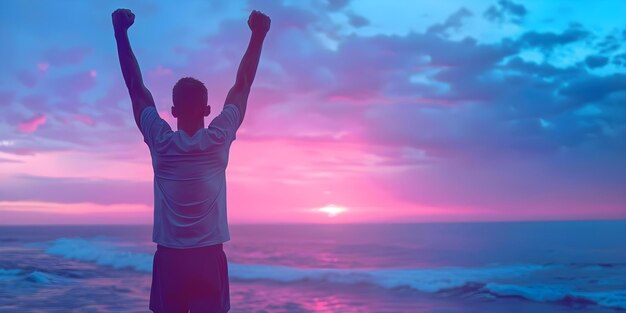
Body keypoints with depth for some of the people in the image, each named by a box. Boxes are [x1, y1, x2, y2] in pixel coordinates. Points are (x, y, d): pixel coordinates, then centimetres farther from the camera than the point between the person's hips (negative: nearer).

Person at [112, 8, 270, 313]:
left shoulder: (160, 143, -5)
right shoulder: (219, 140, -6)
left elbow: (136, 88, 3)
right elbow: (242, 86, 3)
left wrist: (121, 33, 10)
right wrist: (258, 35, 8)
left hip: (169, 259, 1)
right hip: (209, 258, -1)